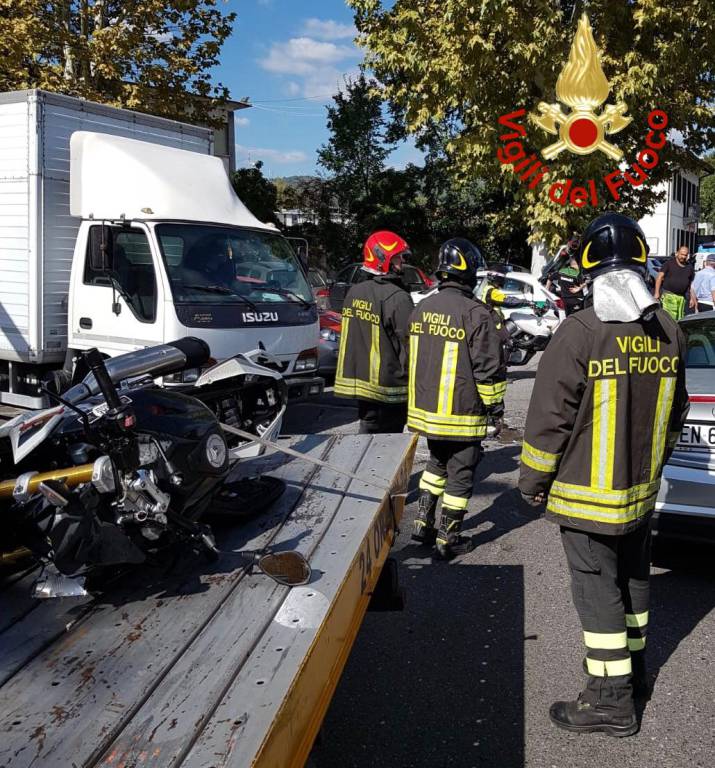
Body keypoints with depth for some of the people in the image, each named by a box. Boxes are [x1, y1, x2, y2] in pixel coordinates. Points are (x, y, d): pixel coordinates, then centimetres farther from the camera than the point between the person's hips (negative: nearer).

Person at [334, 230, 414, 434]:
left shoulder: (354, 293, 7)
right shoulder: (398, 298, -17)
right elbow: (409, 344, -15)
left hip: (360, 382, 8)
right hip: (389, 388, -7)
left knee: (367, 434, 17)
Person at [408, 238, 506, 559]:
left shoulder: (421, 309, 6)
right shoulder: (475, 313, -17)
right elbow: (488, 367, -16)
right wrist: (495, 403, -3)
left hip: (425, 408, 7)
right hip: (461, 413, -6)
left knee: (437, 463, 25)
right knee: (460, 474, 7)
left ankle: (423, 523, 25)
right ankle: (448, 539, 15)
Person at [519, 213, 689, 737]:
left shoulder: (580, 333, -21)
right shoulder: (668, 332, 0)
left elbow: (550, 419, -18)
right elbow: (674, 414, 11)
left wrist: (532, 481, -5)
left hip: (586, 495, -6)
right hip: (642, 489, 6)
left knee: (598, 589, 3)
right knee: (633, 579, 21)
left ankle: (612, 699, 12)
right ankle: (632, 667, 38)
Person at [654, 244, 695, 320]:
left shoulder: (690, 267, 13)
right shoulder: (669, 263, 0)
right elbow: (659, 277, -4)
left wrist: (692, 298, 13)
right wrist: (657, 293, -12)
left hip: (681, 297, 4)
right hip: (668, 295, -4)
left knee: (679, 319, 3)